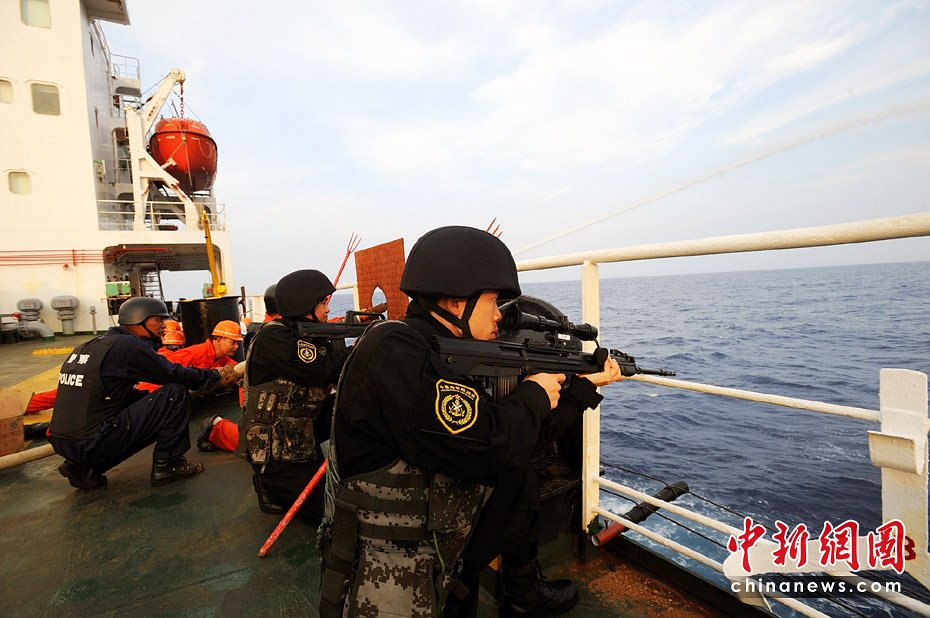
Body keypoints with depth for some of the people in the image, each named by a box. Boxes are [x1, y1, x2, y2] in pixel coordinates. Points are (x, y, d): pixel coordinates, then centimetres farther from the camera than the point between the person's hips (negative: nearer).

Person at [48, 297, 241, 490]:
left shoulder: (88, 345, 15)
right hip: (91, 443, -9)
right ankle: (167, 465, 2)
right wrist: (218, 376, 4)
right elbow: (175, 375, -10)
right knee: (176, 393, -9)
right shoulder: (128, 345, -13)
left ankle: (85, 468, 15)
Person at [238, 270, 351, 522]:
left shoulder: (311, 334, 5)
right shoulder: (274, 336, -20)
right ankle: (272, 486, 11)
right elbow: (320, 372, -29)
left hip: (303, 440, 8)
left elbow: (345, 377, 4)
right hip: (274, 450, -8)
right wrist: (338, 341, -12)